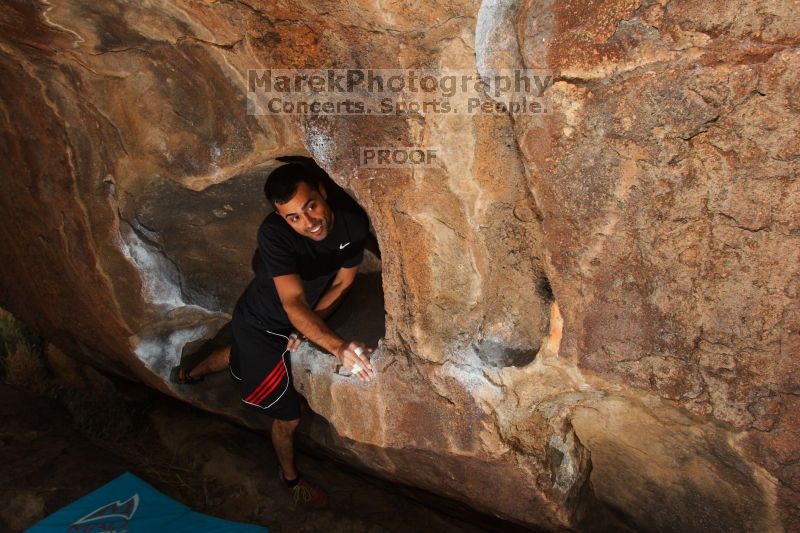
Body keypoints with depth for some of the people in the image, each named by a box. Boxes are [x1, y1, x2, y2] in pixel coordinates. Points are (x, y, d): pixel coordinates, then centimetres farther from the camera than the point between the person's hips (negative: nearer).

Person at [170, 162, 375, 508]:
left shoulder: (353, 221, -25)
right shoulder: (274, 234, -39)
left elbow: (342, 282, -9)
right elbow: (294, 305, -46)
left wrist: (308, 327, -13)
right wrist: (338, 347, -60)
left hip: (302, 320, 6)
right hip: (260, 324, -6)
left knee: (241, 358, 35)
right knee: (287, 415, 7)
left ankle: (191, 374, 68)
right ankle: (290, 476, 40)